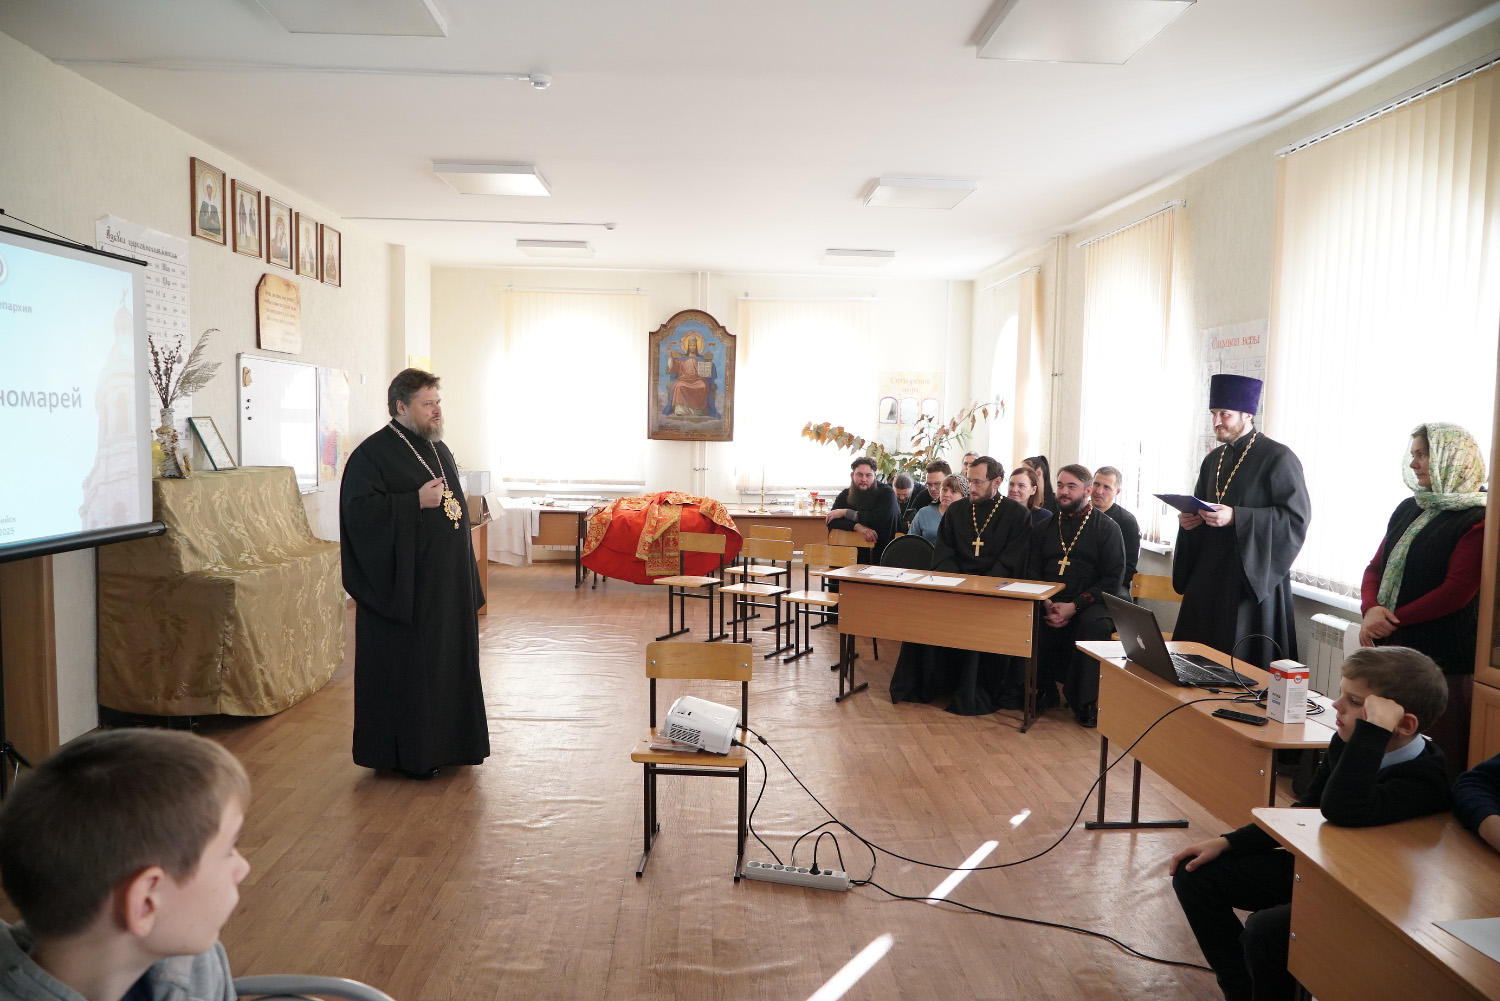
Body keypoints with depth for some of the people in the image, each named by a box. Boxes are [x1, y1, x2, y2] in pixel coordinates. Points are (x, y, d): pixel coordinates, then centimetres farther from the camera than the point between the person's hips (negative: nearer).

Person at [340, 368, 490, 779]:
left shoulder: (439, 450, 15)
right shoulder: (373, 452, -10)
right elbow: (358, 509, -20)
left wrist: (467, 579, 18)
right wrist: (416, 502, -24)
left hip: (448, 581, 8)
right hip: (404, 583, -8)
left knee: (450, 660, 13)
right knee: (406, 665, 0)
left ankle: (445, 743, 25)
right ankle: (407, 752, 11)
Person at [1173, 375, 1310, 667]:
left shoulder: (1278, 457, -8)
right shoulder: (1213, 459, 14)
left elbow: (1297, 517, -15)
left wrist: (1236, 518, -23)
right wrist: (1189, 519, 0)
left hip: (1253, 576, -7)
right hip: (1208, 574, 7)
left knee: (1241, 663, -5)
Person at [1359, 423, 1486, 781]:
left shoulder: (1477, 520, -8)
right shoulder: (1409, 509, 15)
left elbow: (1456, 592, -16)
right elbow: (1377, 567, 15)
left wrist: (1392, 619, -12)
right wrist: (1371, 609, -5)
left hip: (1442, 658, -7)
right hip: (1392, 649, 7)